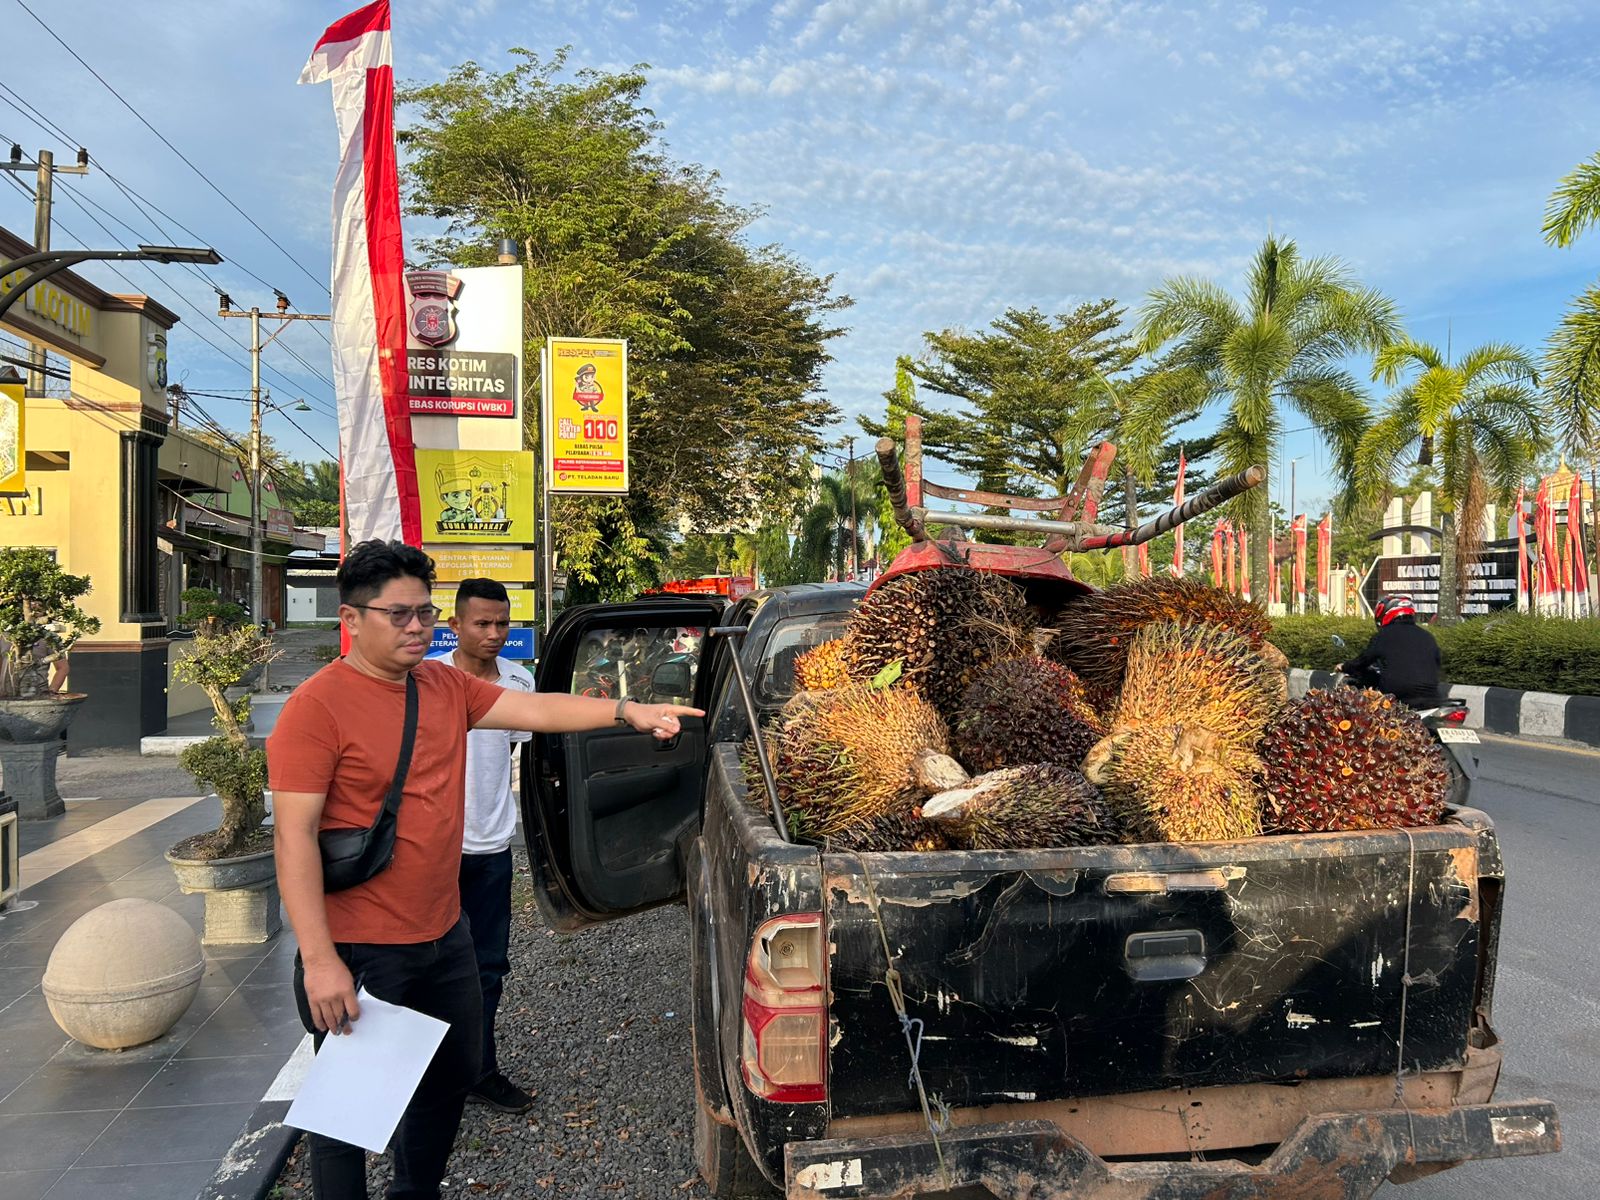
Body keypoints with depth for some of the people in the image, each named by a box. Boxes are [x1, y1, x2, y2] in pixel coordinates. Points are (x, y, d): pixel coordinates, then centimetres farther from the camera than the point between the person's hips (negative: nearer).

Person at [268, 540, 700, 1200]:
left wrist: (627, 712, -16)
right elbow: (295, 838, -19)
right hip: (360, 953, -7)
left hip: (445, 935, 8)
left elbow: (536, 710, -1)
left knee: (452, 1078, 23)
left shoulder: (447, 686, 4)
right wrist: (319, 961, -23)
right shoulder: (319, 706, -17)